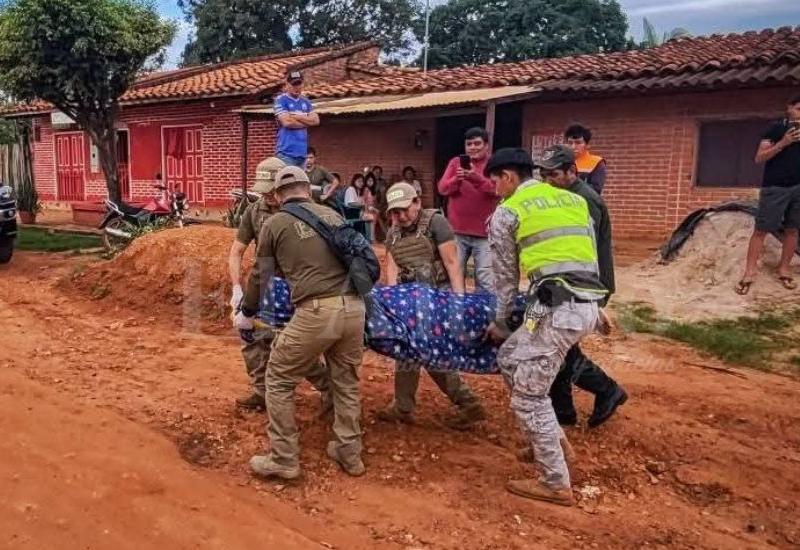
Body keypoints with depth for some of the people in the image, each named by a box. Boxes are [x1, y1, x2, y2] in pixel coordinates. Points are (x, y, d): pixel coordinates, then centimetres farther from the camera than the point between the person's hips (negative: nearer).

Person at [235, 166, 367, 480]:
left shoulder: (275, 224, 6)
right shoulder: (333, 215, 17)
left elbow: (260, 275, 14)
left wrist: (247, 313, 30)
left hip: (316, 312, -5)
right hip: (353, 307, 5)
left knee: (279, 380, 14)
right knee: (346, 382, 22)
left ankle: (284, 460, 20)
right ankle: (349, 454, 32)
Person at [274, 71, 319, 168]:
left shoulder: (306, 101, 17)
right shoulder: (280, 100, -2)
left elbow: (316, 120, 5)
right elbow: (286, 122, -15)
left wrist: (295, 117, -6)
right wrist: (307, 121, -1)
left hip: (302, 152, 7)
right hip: (286, 152, -6)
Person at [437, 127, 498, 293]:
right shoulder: (455, 162, 10)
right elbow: (442, 187, 1)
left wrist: (477, 178, -29)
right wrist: (456, 179, -20)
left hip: (484, 233, -2)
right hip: (457, 231, 3)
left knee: (485, 282, -2)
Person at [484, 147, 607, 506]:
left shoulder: (507, 212, 4)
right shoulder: (574, 200, 23)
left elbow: (506, 277, 9)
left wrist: (499, 323, 23)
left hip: (557, 308, -8)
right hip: (587, 305, 8)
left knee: (528, 397, 5)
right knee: (509, 357, 23)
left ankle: (556, 484, 15)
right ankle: (552, 439, 26)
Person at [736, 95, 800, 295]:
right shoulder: (776, 128, 2)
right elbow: (759, 158, -4)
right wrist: (783, 143, -15)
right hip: (775, 187, -5)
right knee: (761, 230, -6)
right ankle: (749, 273, -6)